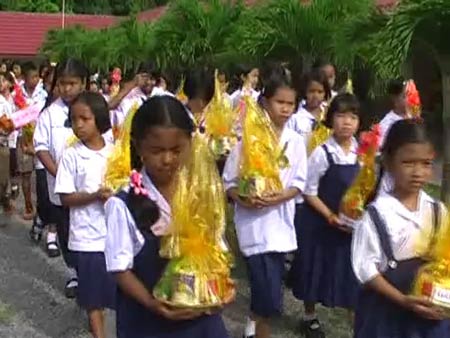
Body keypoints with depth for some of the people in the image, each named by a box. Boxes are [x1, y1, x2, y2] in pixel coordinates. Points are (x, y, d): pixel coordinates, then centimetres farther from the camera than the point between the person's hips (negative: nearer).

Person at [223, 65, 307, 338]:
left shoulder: (296, 141, 3)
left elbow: (299, 183, 1)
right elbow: (230, 181, -4)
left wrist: (278, 198, -16)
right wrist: (243, 200, -22)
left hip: (281, 221, 4)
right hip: (253, 221, -4)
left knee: (267, 291, 15)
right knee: (270, 297, -8)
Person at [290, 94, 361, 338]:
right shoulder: (322, 153, -15)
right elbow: (309, 192, -11)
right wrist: (331, 216, -17)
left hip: (353, 224, 3)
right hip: (320, 223, -3)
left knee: (350, 272, 9)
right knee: (317, 270, 9)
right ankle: (310, 318, 30)